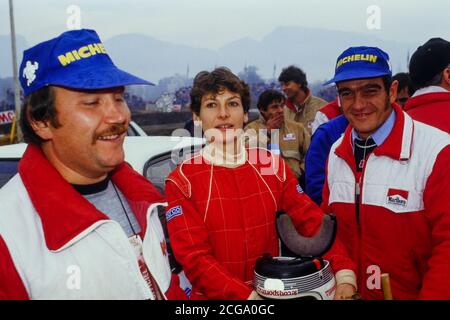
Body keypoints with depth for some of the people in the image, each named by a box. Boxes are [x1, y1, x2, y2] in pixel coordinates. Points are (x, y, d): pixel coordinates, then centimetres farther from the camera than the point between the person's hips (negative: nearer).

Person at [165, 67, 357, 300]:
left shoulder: (273, 166, 1)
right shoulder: (181, 181, -9)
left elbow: (311, 220, -3)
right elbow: (195, 258, -14)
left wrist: (344, 273, -16)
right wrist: (248, 296, -22)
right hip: (213, 297, -2)